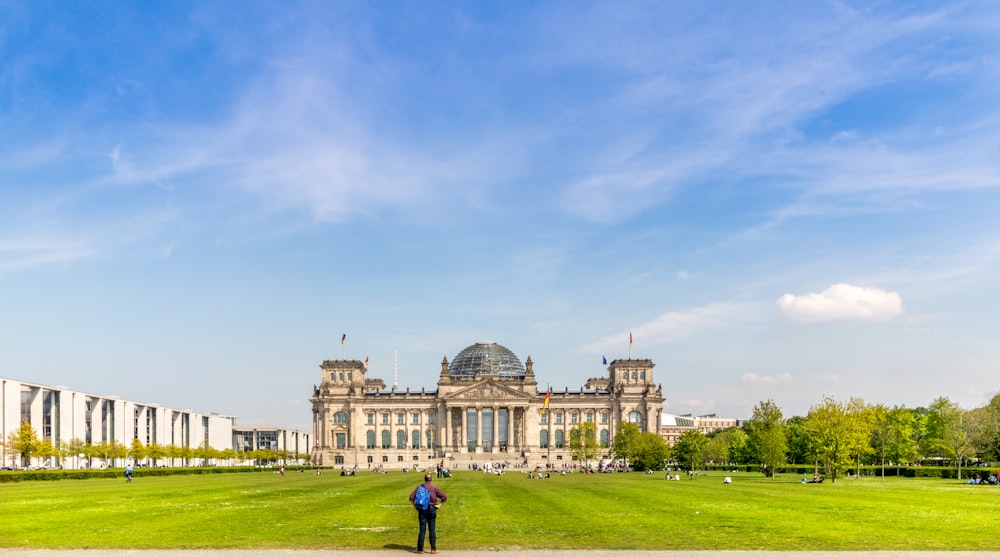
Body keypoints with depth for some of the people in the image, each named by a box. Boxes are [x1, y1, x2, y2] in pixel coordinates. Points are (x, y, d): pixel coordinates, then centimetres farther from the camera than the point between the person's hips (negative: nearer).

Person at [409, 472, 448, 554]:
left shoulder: (419, 487, 1)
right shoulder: (434, 488, -1)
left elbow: (411, 498, -5)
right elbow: (444, 497, -7)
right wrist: (439, 505, 0)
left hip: (422, 510, 1)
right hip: (432, 509, -1)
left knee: (422, 529, 4)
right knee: (432, 530, 5)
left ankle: (420, 549, 5)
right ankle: (433, 548, 6)